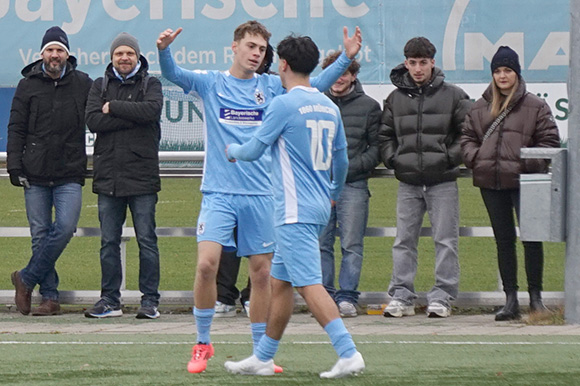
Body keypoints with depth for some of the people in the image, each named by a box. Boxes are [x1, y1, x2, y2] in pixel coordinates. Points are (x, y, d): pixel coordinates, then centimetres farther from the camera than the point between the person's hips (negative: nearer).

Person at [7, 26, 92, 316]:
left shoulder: (83, 84, 6)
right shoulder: (28, 85, 6)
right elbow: (16, 128, 7)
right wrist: (14, 165, -2)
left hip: (70, 175, 0)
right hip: (35, 174, 0)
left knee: (65, 227, -15)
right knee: (40, 235, 0)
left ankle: (27, 279, 0)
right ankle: (49, 297, 6)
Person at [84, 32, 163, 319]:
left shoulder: (150, 85, 6)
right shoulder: (100, 86, 12)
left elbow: (152, 110, -15)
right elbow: (93, 121, -4)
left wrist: (113, 107, -9)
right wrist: (132, 118, -11)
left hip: (142, 176, -3)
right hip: (108, 176, 3)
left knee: (146, 240, -2)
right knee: (109, 242, 5)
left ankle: (150, 300, 3)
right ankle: (110, 300, 11)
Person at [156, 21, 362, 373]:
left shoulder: (271, 87, 7)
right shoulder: (211, 84, 4)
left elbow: (316, 85, 1)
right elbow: (173, 74, -9)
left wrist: (347, 58, -12)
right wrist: (165, 50, -30)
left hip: (260, 195, 2)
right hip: (219, 193, -2)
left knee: (262, 273, 5)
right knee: (207, 263, -16)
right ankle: (203, 344, 0)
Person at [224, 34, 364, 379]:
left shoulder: (284, 104, -11)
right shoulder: (330, 107, 11)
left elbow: (254, 151, -3)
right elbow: (341, 160, 21)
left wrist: (232, 150, 20)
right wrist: (334, 194, 39)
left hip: (295, 211, -8)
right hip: (319, 207, 8)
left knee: (309, 284, -13)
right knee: (280, 282, 15)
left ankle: (349, 353, -23)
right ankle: (263, 358, 21)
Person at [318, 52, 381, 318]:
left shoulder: (368, 107, 7)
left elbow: (376, 147, 5)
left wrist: (352, 166, -9)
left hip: (353, 185, -2)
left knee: (351, 244, -5)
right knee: (321, 243, 3)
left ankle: (347, 297, -2)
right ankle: (325, 295, 9)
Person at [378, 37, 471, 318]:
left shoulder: (453, 96, 1)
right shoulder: (396, 98, 10)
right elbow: (384, 135, 18)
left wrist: (452, 156, -8)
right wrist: (392, 158, 3)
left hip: (443, 181, -3)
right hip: (408, 183, 3)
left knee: (445, 241, -2)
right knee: (404, 241, 3)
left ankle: (442, 297, 1)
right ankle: (401, 297, 7)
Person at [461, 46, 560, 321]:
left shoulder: (535, 106, 1)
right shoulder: (479, 108, 12)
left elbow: (549, 141, 0)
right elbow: (467, 139, 16)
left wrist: (530, 163, -13)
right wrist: (474, 158, -3)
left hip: (524, 182, -4)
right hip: (491, 184, 4)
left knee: (532, 238, -6)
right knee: (504, 241, 8)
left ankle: (535, 297, 4)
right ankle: (510, 300, 12)